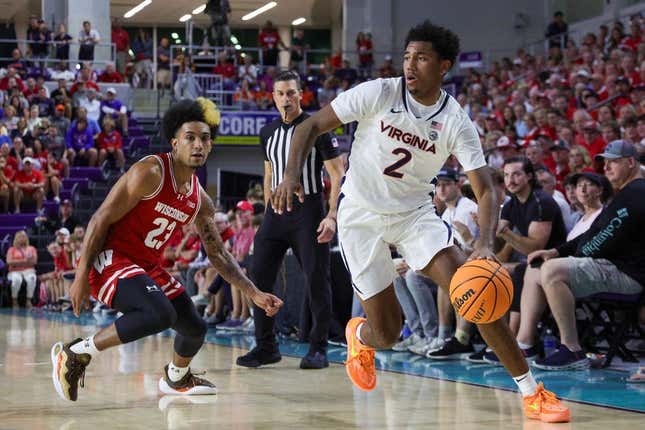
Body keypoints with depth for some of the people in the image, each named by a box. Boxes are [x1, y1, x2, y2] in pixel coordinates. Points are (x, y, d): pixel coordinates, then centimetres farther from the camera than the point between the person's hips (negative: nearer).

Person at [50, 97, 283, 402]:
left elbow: (218, 254, 16)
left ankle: (177, 379, 49)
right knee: (160, 314, -33)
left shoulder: (201, 201, 6)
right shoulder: (150, 173, -17)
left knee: (195, 329, 14)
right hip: (109, 259, -8)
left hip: (147, 266, 8)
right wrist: (82, 275, -18)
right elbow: (101, 219, -16)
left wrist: (255, 294, 9)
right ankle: (74, 354, -21)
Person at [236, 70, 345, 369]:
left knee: (316, 281, -4)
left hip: (307, 211, -5)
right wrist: (268, 213, 15)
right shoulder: (268, 132, 11)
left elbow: (338, 175, -9)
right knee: (259, 278, 0)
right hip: (276, 211, 6)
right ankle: (266, 347, 9)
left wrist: (332, 216, -18)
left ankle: (318, 349, 4)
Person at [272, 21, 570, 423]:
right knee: (387, 333, -2)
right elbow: (312, 126, -9)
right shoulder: (378, 93, -15)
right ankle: (359, 336, 40)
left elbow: (485, 189, -15)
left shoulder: (457, 123, -12)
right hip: (362, 215, -1)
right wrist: (292, 173, -26)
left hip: (416, 213, 1)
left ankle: (532, 392, -13)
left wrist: (486, 244, -33)